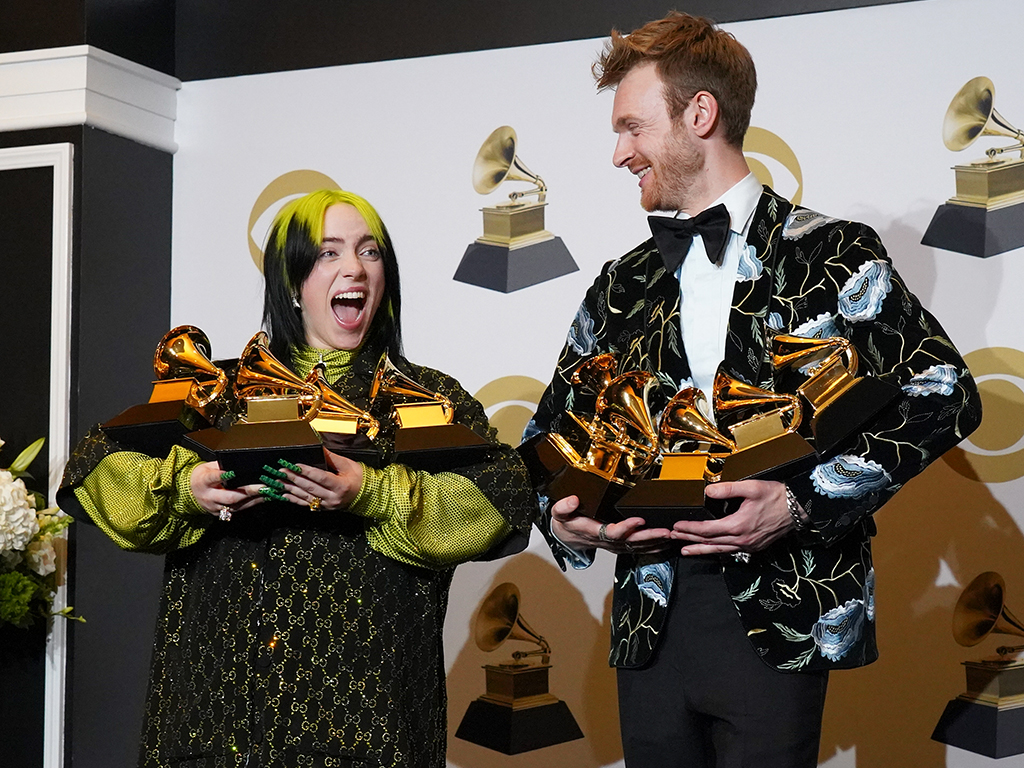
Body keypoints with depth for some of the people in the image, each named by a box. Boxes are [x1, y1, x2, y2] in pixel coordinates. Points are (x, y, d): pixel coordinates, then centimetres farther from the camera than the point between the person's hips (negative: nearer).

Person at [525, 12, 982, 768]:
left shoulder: (831, 256, 0)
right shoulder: (622, 286, 14)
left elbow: (945, 393, -6)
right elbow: (553, 428, 19)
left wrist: (801, 502, -16)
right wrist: (563, 520, -3)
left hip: (778, 627, -4)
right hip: (650, 620, 4)